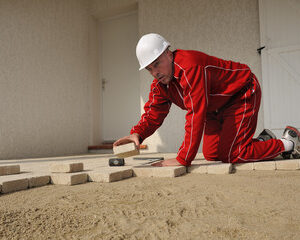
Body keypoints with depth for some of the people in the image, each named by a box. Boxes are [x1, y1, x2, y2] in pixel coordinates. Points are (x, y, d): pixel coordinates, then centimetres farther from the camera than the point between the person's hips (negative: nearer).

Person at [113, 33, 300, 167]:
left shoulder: (189, 67, -34)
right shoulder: (160, 83, -5)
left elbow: (196, 115, -38)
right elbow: (153, 113, -2)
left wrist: (183, 160, -37)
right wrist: (137, 134, -25)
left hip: (243, 94, -9)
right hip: (217, 107, 9)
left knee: (231, 155, -16)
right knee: (212, 154, 5)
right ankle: (263, 141, 23)